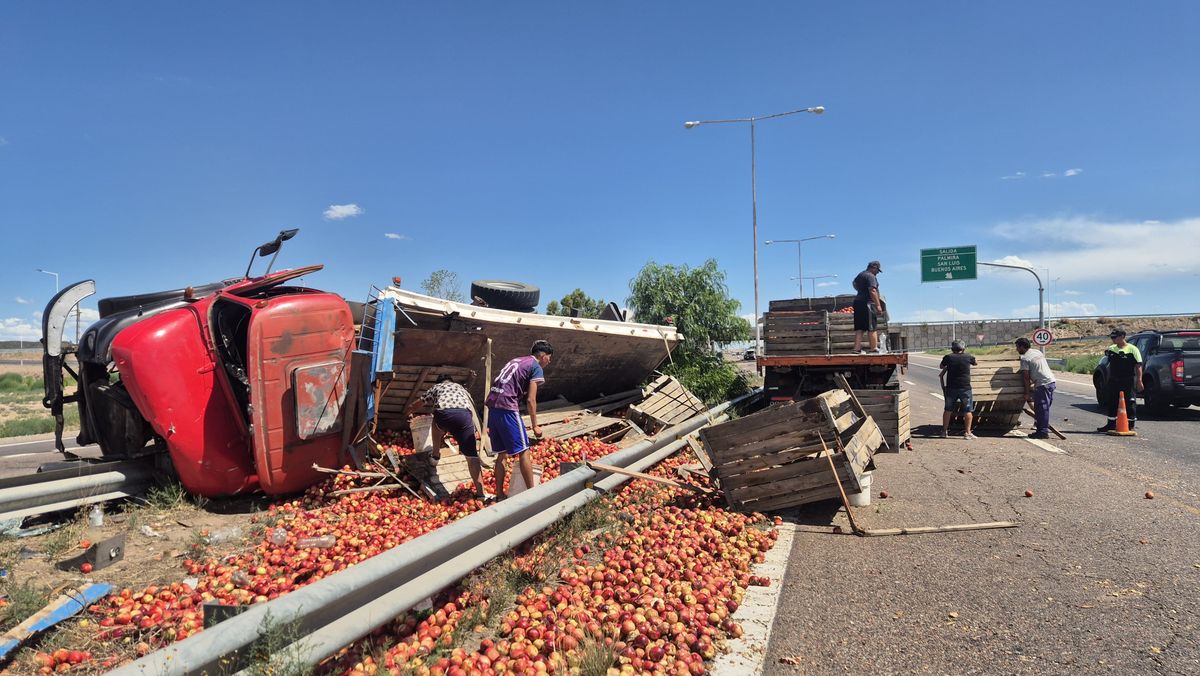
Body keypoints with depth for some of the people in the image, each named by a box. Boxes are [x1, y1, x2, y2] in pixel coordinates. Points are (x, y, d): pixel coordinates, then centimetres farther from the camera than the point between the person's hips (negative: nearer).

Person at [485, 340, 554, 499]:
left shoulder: (516, 361, 25)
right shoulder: (536, 367, 1)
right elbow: (530, 400, -7)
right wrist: (535, 426, 2)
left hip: (492, 405, 8)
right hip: (507, 407, -8)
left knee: (502, 453, 14)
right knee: (523, 451, 1)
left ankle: (500, 494, 18)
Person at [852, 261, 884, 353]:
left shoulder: (861, 274, 17)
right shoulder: (871, 276, -12)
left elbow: (854, 283, 38)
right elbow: (872, 291, -23)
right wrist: (878, 305, -25)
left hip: (858, 302, 9)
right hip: (868, 303, -9)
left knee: (859, 328, 7)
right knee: (871, 328, -5)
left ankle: (857, 348, 4)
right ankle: (874, 348, -4)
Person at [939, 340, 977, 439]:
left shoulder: (948, 357, -1)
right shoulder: (968, 357, -2)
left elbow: (941, 366, 17)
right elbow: (975, 363, 21)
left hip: (951, 388, 2)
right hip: (965, 387, -2)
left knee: (948, 409, 11)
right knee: (968, 410, 4)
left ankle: (944, 431, 16)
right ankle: (967, 433, 0)